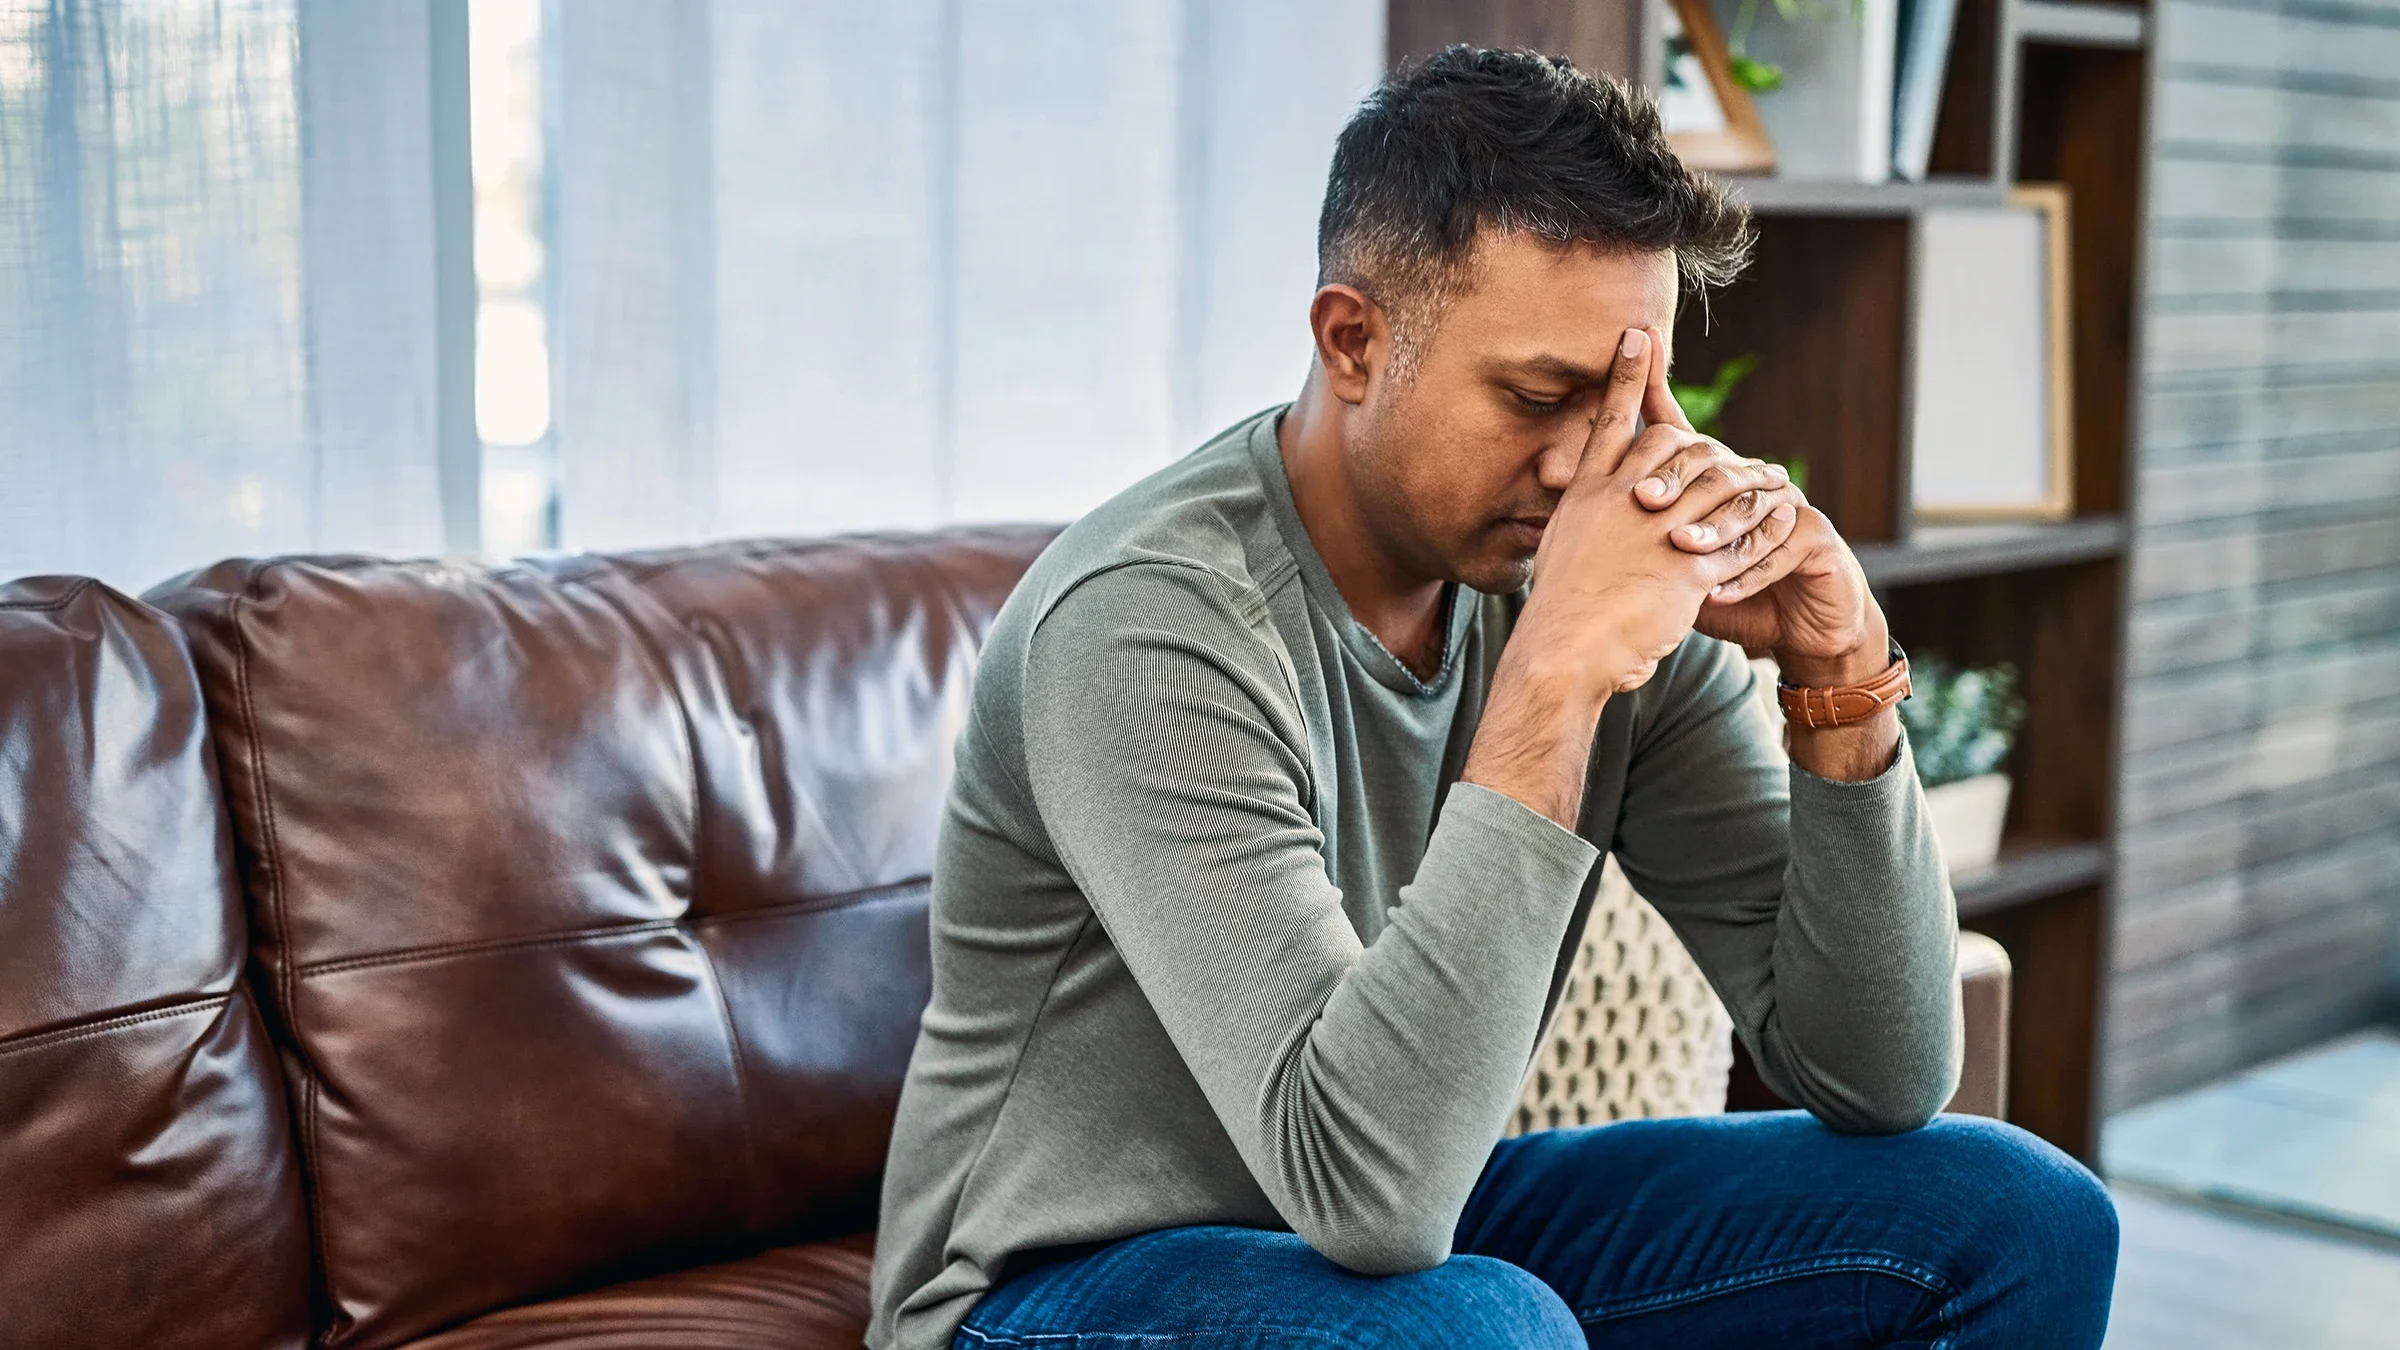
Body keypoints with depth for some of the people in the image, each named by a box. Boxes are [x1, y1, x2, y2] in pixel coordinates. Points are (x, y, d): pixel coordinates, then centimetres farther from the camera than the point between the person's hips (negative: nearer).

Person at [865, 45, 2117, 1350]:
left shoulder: (1620, 600, -7)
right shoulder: (1148, 622, -27)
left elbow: (1879, 1083, -7)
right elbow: (1368, 1185, -35)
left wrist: (1842, 680, -21)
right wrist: (1557, 677, -37)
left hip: (1423, 1232, 6)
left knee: (2015, 1218, -4)